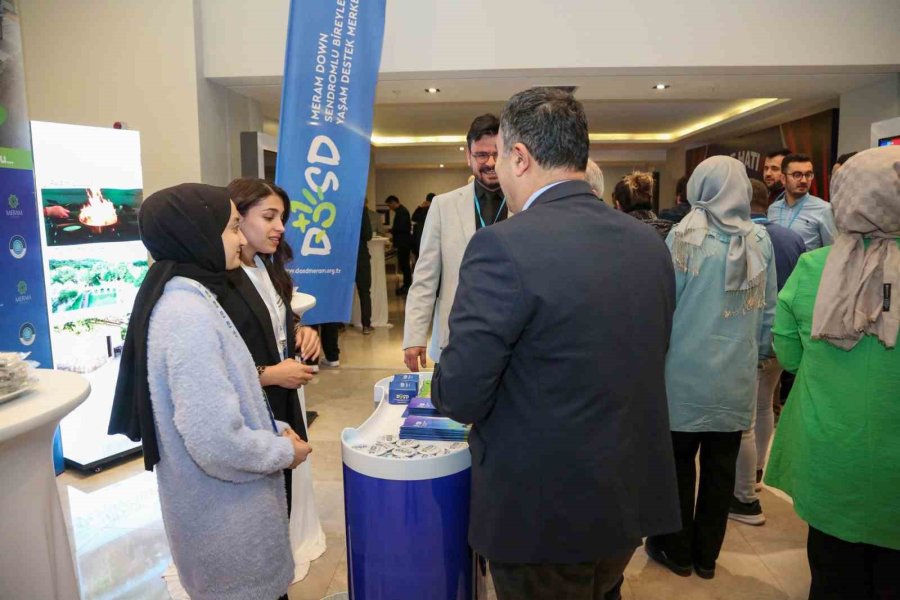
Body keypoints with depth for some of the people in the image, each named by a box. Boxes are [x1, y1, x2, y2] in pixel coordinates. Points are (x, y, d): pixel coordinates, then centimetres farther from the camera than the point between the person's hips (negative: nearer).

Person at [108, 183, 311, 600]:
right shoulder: (188, 313, -27)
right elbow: (217, 441, -31)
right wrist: (283, 451, -14)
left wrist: (273, 428, 4)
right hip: (225, 518, -9)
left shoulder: (188, 296, 5)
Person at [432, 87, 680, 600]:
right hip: (635, 498, 6)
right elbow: (644, 363, 9)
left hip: (544, 510, -6)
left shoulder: (505, 246, -23)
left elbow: (460, 398, -22)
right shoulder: (650, 242, -1)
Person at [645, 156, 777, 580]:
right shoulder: (760, 239, 1)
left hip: (686, 371, -3)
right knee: (721, 465, 13)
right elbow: (769, 309, 7)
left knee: (680, 462, 11)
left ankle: (678, 551, 25)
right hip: (737, 374, 3)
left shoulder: (684, 236, -10)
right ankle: (707, 554, 28)